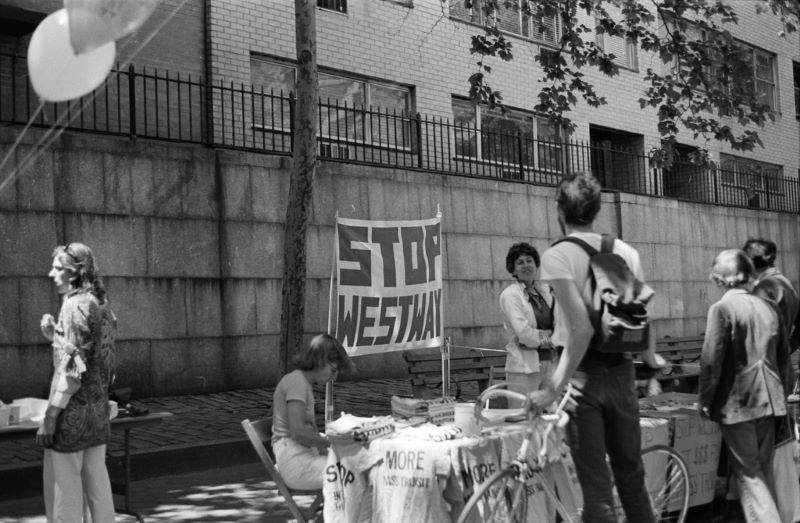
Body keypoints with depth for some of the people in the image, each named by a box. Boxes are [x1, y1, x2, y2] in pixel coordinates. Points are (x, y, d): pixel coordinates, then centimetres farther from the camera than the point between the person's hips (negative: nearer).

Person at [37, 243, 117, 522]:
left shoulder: (75, 305, -14)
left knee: (62, 486, 0)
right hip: (98, 409, 8)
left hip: (73, 409, -8)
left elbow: (73, 368, -19)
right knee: (96, 482, 14)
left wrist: (50, 415, -18)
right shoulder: (102, 306, 11)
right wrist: (55, 336, 10)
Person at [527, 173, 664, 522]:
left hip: (583, 372, -5)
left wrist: (555, 388, -18)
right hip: (621, 370, 5)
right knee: (631, 475, 19)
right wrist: (651, 359, 25)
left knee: (596, 487, 2)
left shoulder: (556, 255, -11)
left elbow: (582, 328, -20)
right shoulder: (626, 251, 4)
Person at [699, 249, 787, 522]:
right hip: (769, 399, 6)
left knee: (748, 472, 3)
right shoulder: (769, 306, 6)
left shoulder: (722, 308, -13)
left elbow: (711, 359, -16)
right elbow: (782, 356, 14)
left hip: (737, 402, -6)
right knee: (764, 469, 17)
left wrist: (704, 401, -7)